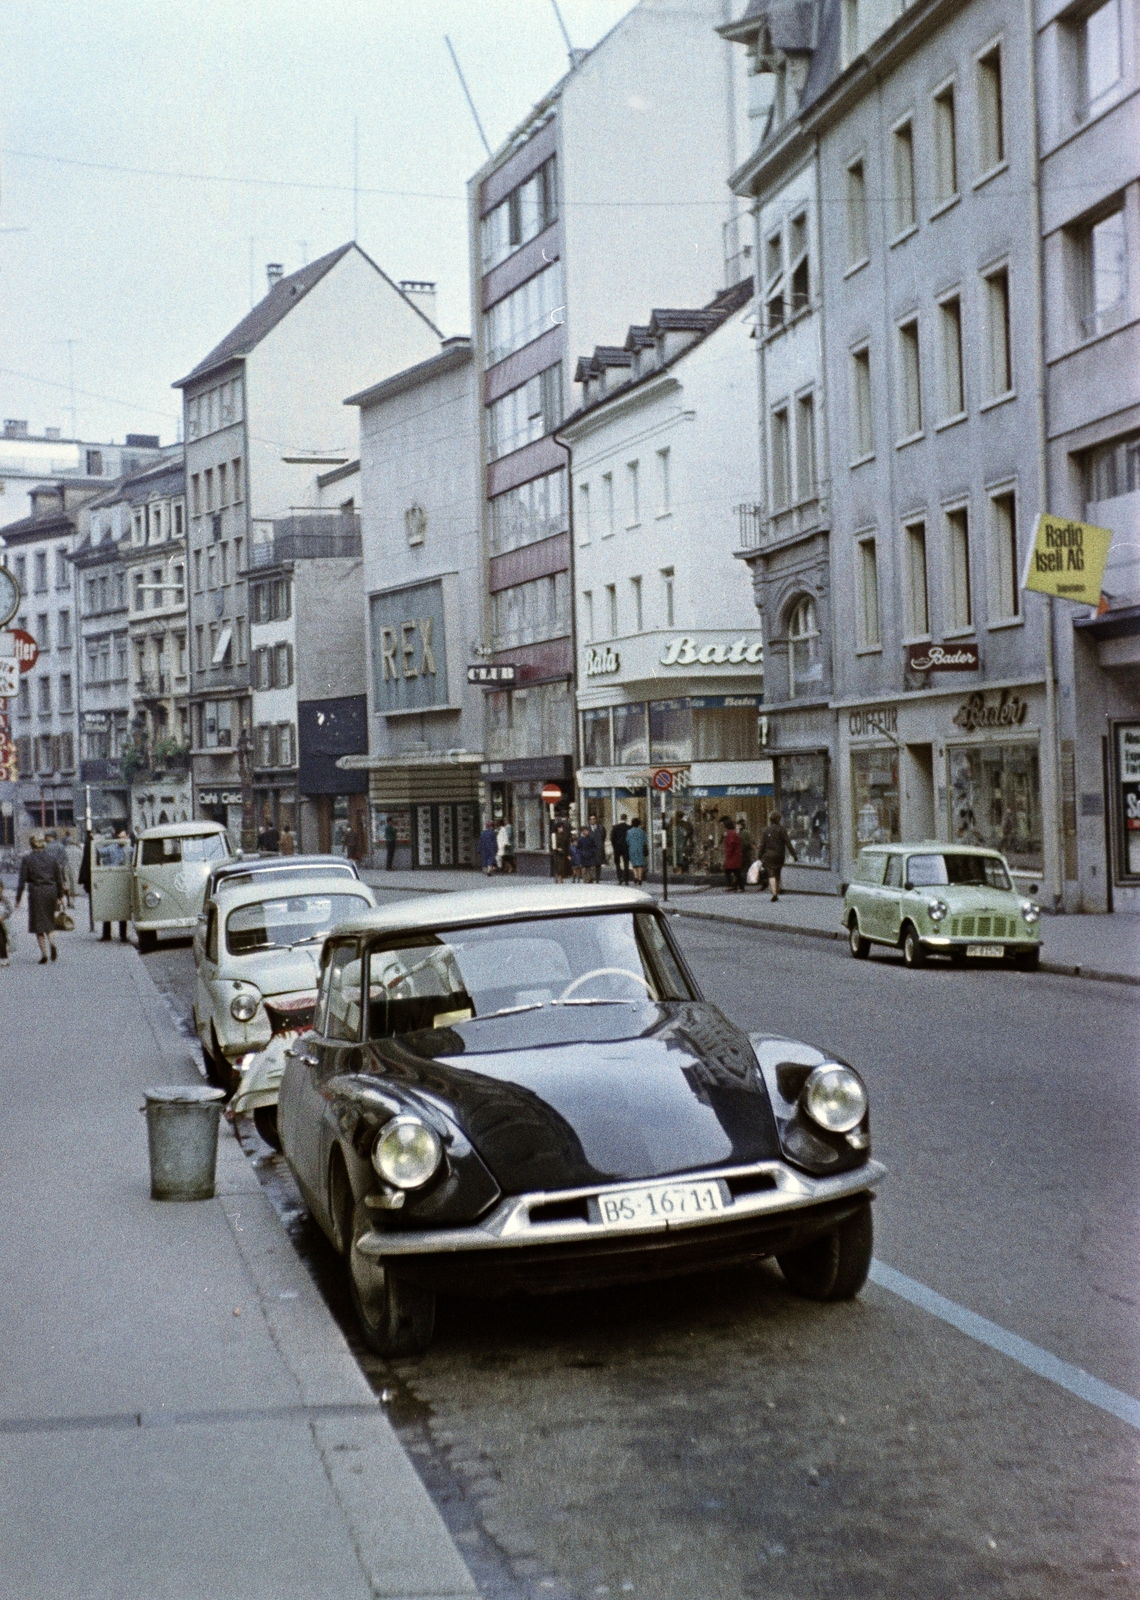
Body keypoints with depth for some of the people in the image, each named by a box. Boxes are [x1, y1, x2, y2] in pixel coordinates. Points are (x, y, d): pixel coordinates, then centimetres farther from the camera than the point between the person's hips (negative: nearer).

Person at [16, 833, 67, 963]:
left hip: (36, 893, -3)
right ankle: (52, 942, -10)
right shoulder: (53, 858, 3)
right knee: (49, 921, 17)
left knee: (38, 923, 4)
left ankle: (44, 954, 0)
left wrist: (18, 898, 1)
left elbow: (22, 880, -5)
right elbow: (59, 879, 6)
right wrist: (60, 895, 16)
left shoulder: (27, 859, -5)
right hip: (51, 892, 3)